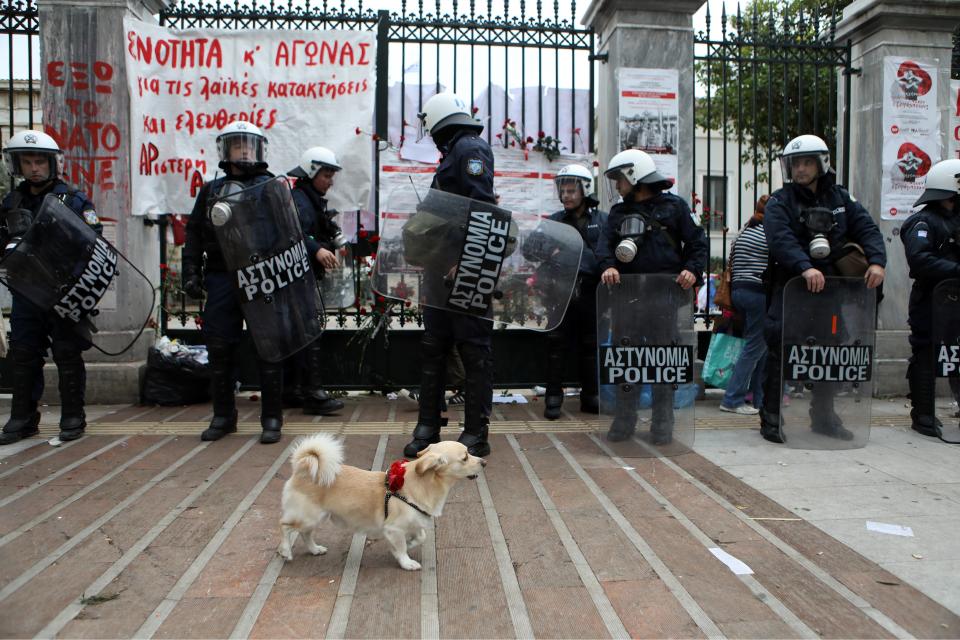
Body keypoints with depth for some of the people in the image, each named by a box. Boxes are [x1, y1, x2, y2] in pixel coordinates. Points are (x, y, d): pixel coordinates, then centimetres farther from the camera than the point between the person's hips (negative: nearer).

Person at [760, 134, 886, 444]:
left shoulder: (840, 198, 13)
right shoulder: (779, 203, -3)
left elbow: (866, 228, 5)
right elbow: (781, 240, -20)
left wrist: (877, 261, -13)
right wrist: (805, 268, -35)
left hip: (831, 286, 5)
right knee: (780, 349, -11)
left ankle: (824, 416, 26)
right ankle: (771, 418, 0)